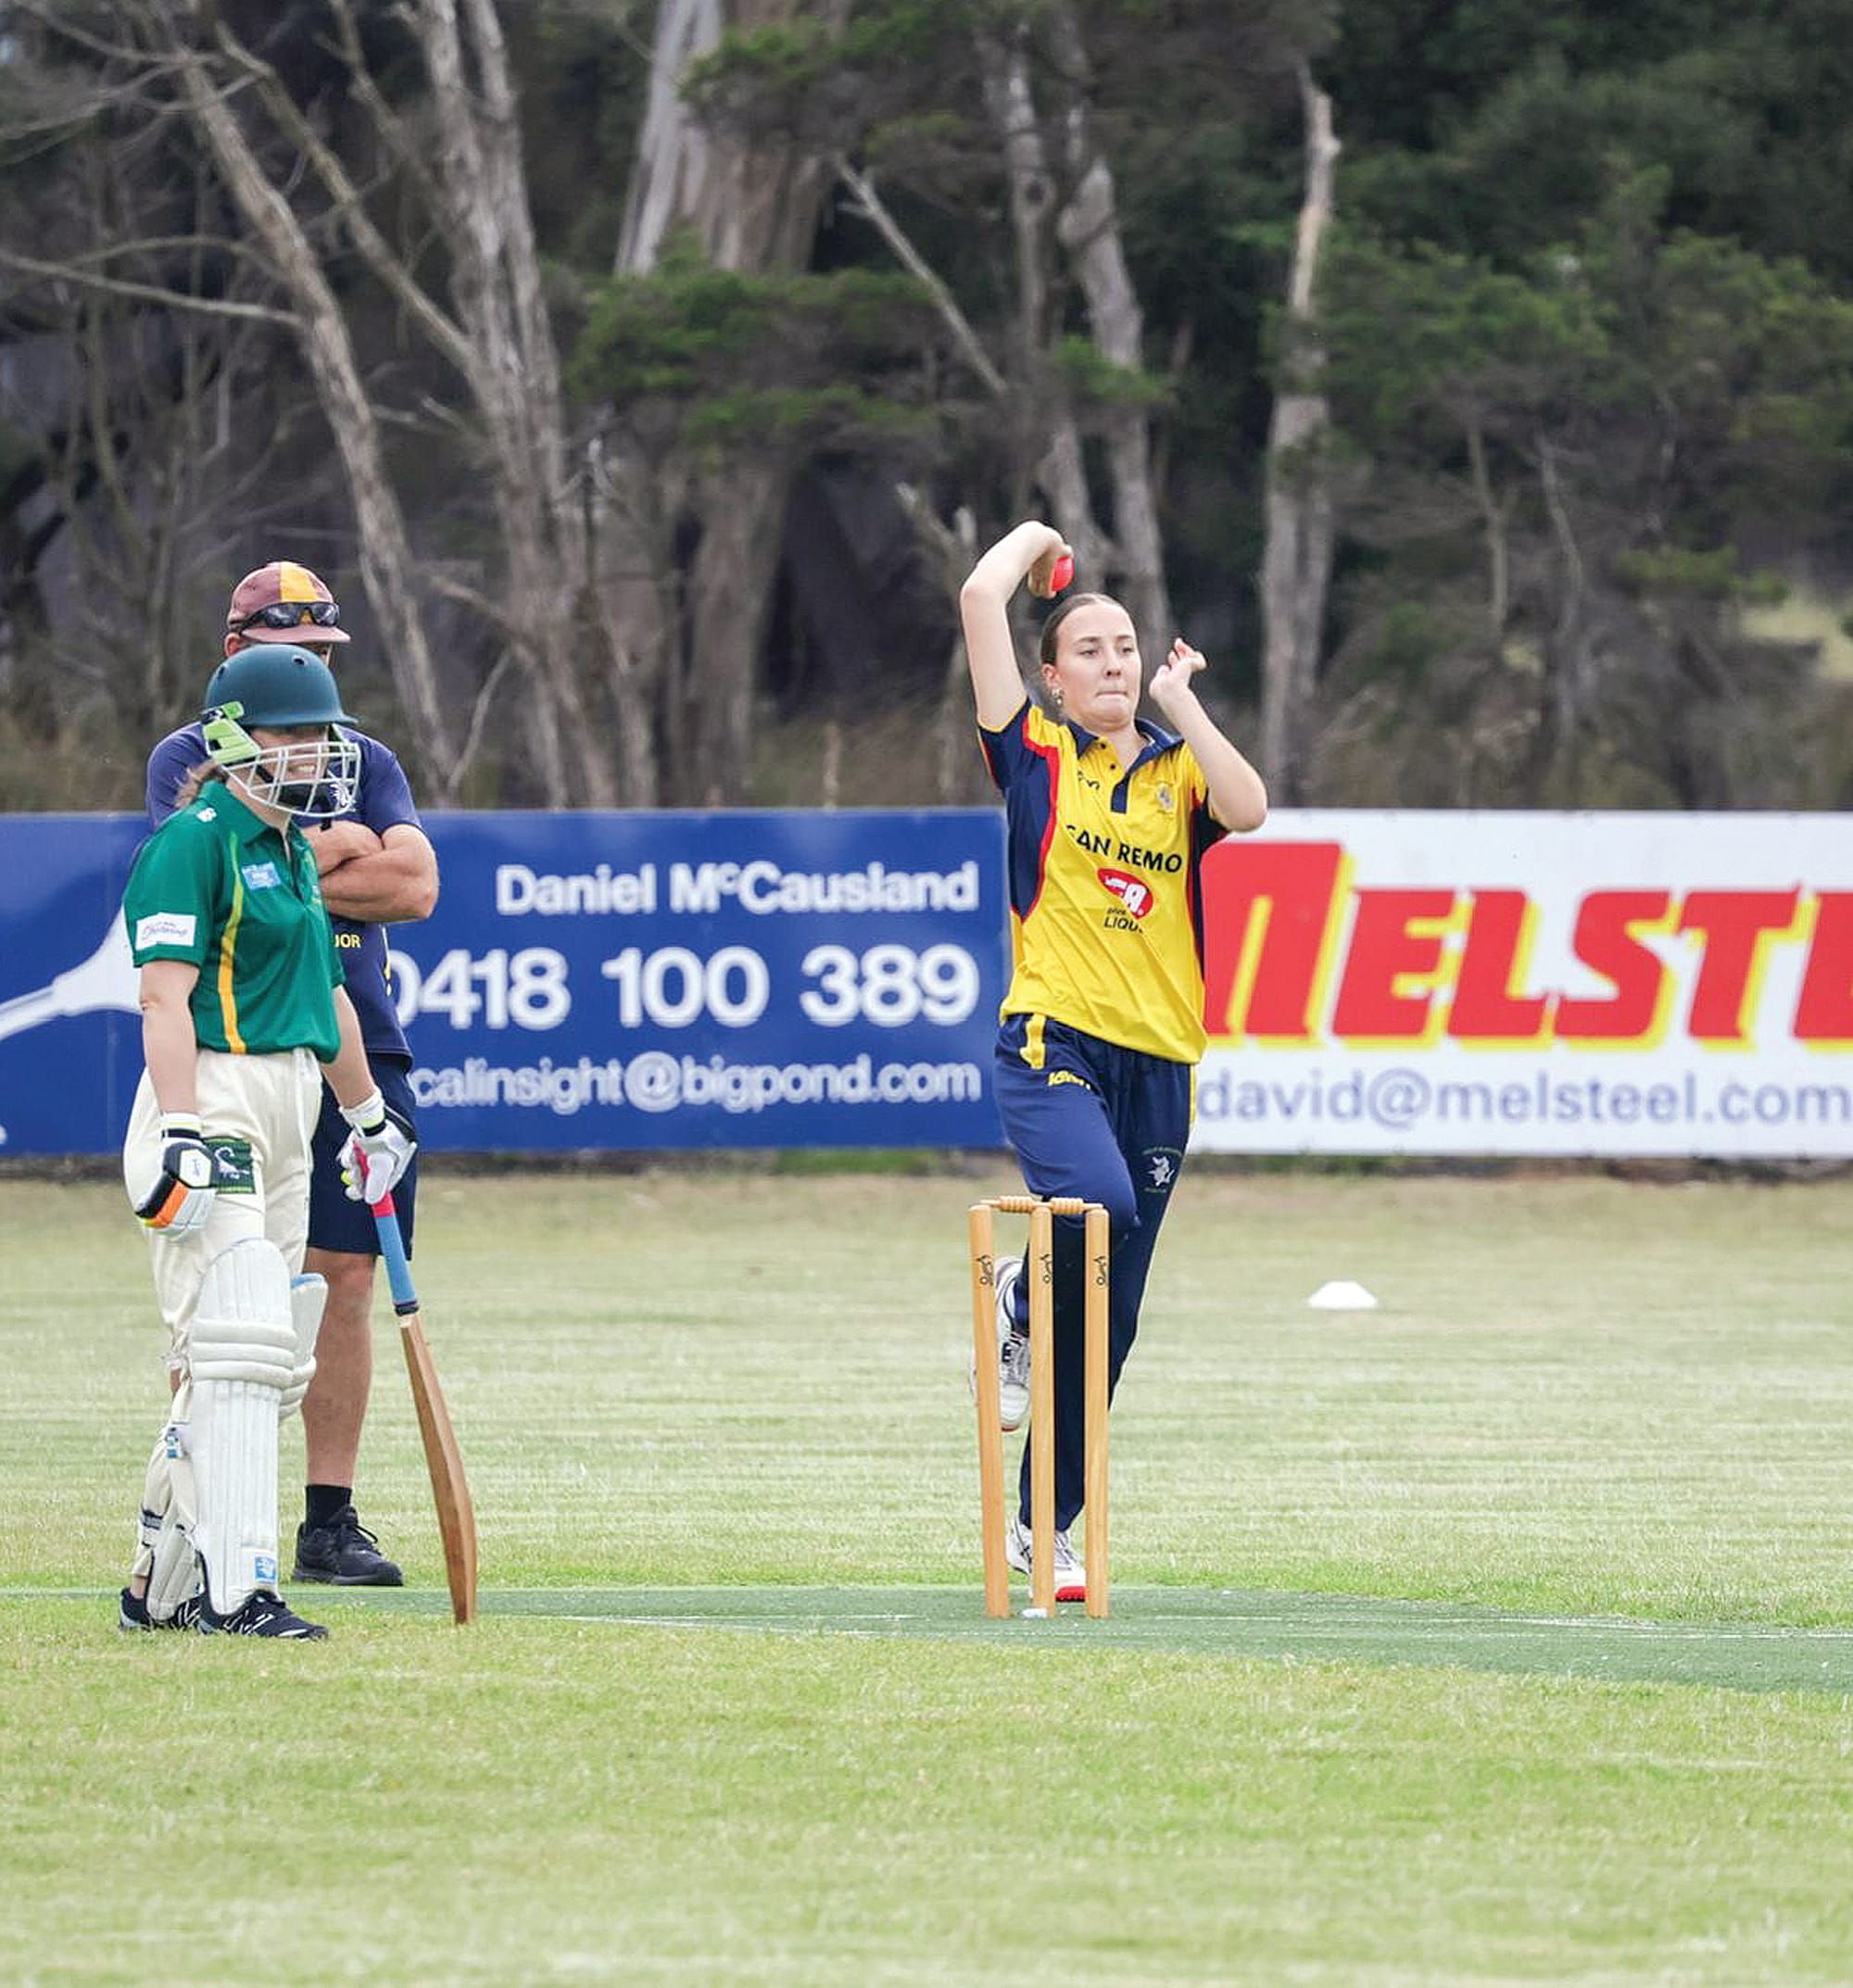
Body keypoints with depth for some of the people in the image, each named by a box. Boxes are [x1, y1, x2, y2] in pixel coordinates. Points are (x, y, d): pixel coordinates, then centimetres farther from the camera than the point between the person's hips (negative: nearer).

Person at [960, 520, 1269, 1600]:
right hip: (1054, 1044, -4)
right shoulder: (1036, 754, 5)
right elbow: (981, 601, -1)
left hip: (1158, 1064, 4)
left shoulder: (1180, 771, 14)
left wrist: (1183, 703, -2)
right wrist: (1033, 541, 16)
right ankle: (1021, 1307, 1)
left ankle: (1046, 1526, 16)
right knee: (1096, 1206, -33)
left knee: (1109, 1324, 6)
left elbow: (1249, 807, -9)